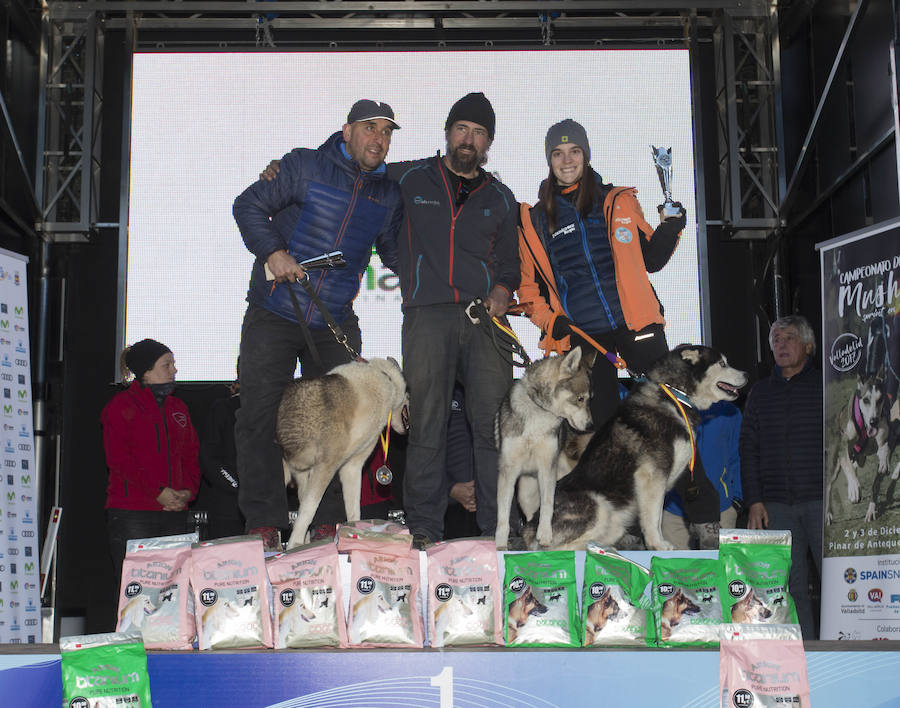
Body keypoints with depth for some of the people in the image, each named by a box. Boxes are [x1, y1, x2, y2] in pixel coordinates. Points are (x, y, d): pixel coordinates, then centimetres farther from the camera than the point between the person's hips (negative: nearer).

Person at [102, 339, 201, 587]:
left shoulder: (178, 408, 21)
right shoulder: (122, 405, 3)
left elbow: (191, 455, 18)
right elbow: (118, 459, -7)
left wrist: (188, 490, -2)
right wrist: (157, 491, -15)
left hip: (174, 511, 5)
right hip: (131, 513, -5)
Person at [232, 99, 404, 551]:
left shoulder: (389, 195, 9)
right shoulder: (303, 166, -3)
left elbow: (396, 251, 20)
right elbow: (249, 205, -4)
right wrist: (272, 251, -17)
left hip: (336, 324, 4)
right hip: (274, 315, -4)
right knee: (260, 415, -7)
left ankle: (328, 521, 15)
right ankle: (264, 522, -2)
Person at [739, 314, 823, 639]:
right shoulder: (761, 391, 13)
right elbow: (748, 448, 11)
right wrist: (754, 501, 3)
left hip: (822, 499, -2)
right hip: (777, 504, 2)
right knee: (792, 585, 3)